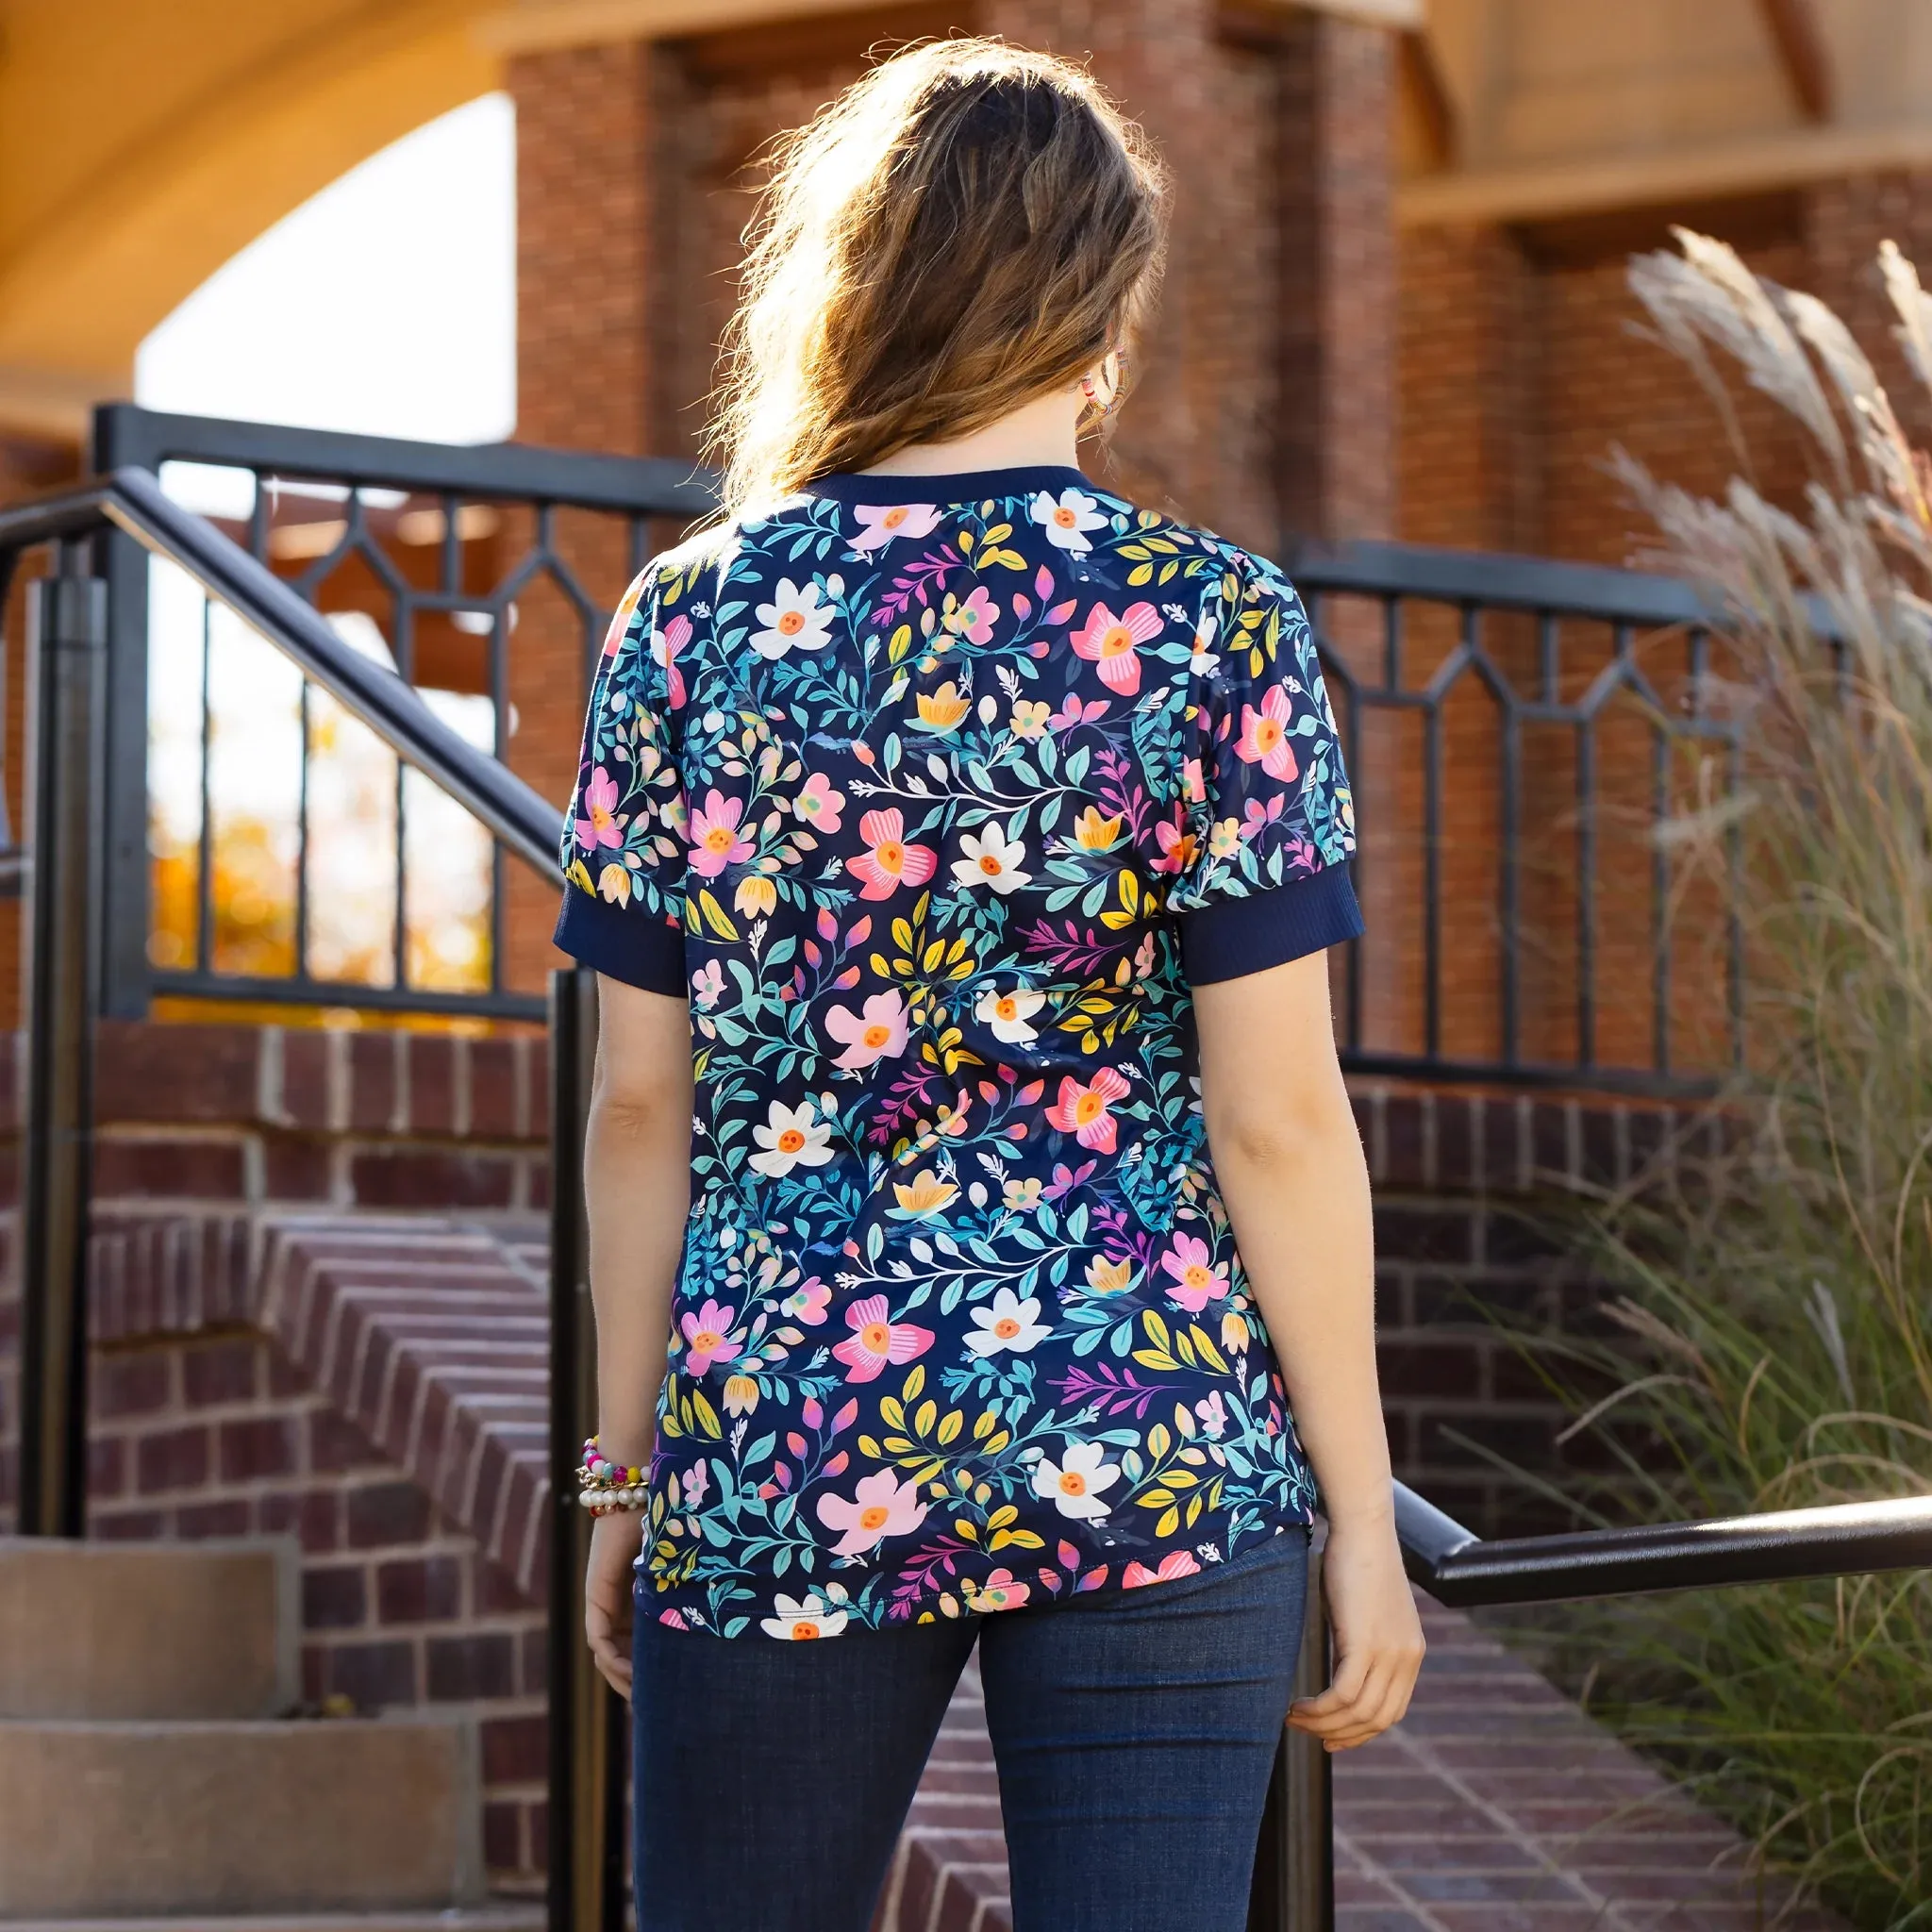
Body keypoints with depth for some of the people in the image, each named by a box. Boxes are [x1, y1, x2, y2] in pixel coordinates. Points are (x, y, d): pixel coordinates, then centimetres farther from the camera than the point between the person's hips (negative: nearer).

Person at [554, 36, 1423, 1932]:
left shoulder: (686, 630, 0)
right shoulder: (1210, 624, -5)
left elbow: (643, 1104, 3)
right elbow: (1277, 1118, -7)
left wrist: (627, 1471, 13)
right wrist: (1359, 1513, 0)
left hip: (776, 1469, 2)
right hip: (1155, 1465, -2)